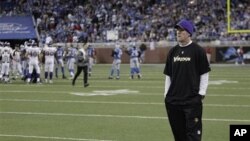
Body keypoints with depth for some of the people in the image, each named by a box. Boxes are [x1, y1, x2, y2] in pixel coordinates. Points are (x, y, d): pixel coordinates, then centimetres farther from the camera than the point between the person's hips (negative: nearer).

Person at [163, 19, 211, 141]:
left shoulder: (198, 51, -5)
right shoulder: (173, 51, 11)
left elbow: (204, 74, -4)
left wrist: (201, 94, -8)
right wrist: (166, 94, 10)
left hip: (192, 100, -5)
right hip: (173, 100, 6)